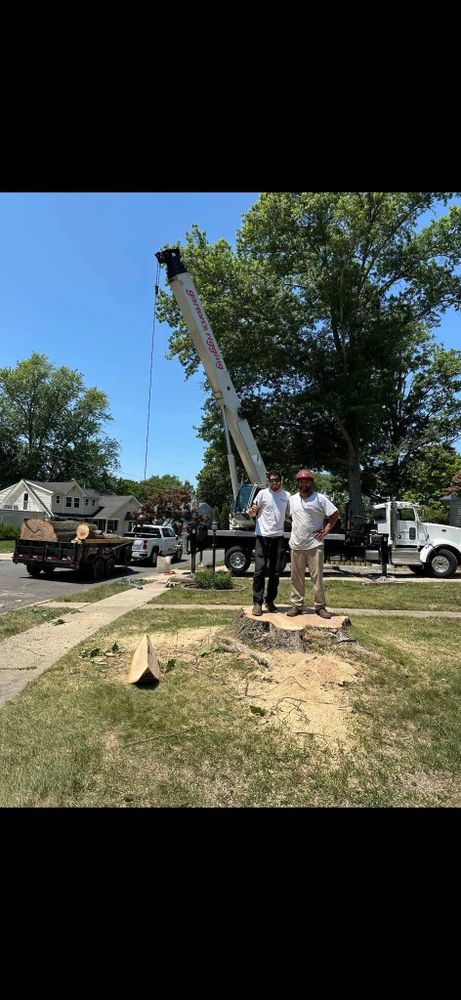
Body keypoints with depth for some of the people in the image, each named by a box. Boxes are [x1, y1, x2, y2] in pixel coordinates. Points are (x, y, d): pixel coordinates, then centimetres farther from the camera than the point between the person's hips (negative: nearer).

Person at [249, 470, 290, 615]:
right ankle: (257, 602, 2)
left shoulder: (286, 495, 10)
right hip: (263, 536, -4)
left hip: (278, 537, 4)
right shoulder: (263, 493, -1)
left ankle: (270, 601, 22)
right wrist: (252, 510, -21)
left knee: (275, 572, 9)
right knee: (260, 570, -6)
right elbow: (253, 512, 1)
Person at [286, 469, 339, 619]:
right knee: (296, 577, 9)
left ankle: (319, 606, 13)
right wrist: (294, 530, 11)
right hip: (296, 545, 4)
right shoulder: (292, 499, 9)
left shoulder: (320, 498, -3)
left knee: (317, 577, 2)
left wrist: (326, 530, -5)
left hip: (314, 545, -3)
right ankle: (296, 605, 19)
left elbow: (335, 514, -1)